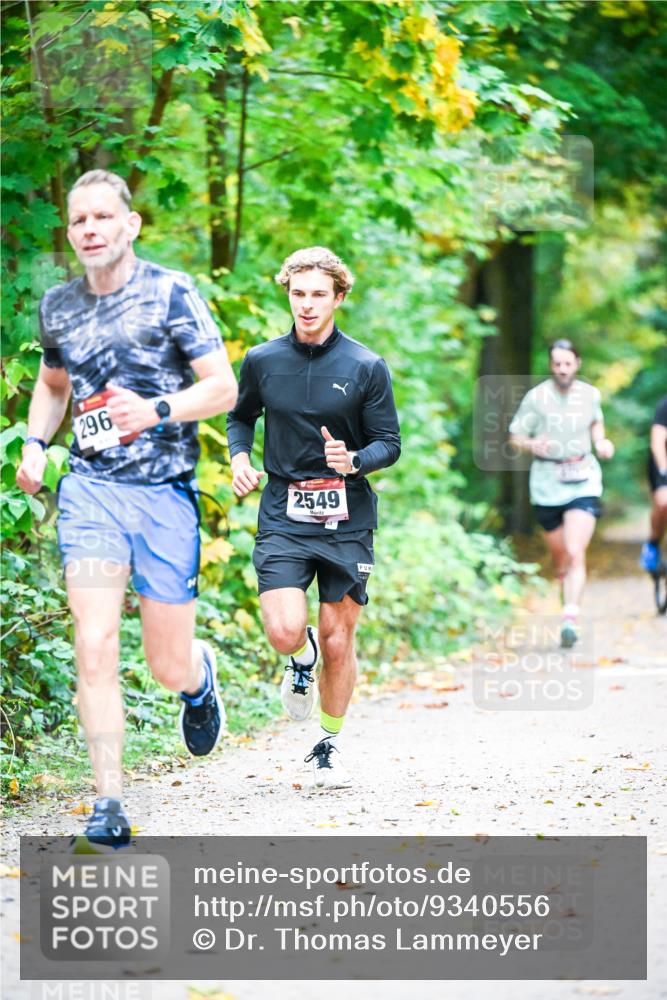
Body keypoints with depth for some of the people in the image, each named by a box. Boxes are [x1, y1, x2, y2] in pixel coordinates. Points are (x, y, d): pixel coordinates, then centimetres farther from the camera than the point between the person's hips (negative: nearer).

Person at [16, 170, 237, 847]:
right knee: (94, 648, -13)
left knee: (168, 666, 4)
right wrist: (36, 443, 8)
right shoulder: (57, 306, 8)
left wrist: (158, 410, -22)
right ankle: (109, 806, -8)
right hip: (90, 487, 2)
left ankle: (201, 677, 43)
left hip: (165, 491, -2)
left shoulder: (170, 293, -4)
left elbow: (223, 388, -5)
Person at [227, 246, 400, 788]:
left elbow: (389, 443, 1)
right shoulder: (262, 361, 3)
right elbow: (241, 416, 21)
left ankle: (330, 745, 25)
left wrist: (354, 460, -20)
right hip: (283, 515, 1)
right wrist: (239, 456, 1)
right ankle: (302, 658, 22)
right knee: (286, 632, -16)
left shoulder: (366, 367, -2)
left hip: (347, 517, 0)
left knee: (338, 640, 4)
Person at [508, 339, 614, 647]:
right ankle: (568, 599, 40)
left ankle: (570, 620, -22)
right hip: (547, 485, 0)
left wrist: (601, 442, 5)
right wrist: (531, 445, -21)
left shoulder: (590, 394, 3)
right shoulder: (536, 397, -6)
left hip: (583, 484, 0)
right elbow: (515, 436, 0)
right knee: (560, 557, 11)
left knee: (576, 553, -17)